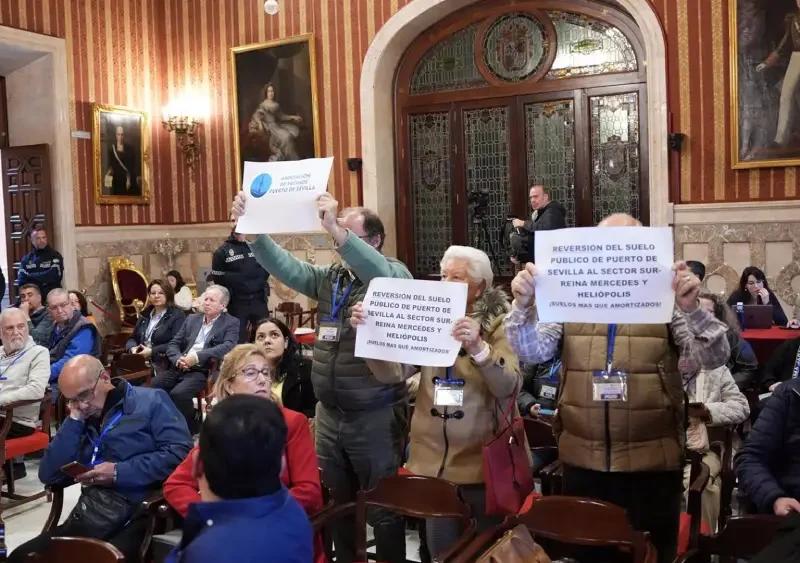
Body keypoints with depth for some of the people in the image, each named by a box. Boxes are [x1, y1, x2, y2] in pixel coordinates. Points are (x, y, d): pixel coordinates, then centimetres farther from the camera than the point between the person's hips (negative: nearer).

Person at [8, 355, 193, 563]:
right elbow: (49, 476, 10)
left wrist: (119, 472, -12)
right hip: (89, 518, 6)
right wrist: (74, 419, 4)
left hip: (138, 516, -6)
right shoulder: (79, 421, 19)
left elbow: (180, 454, -10)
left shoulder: (151, 401, 2)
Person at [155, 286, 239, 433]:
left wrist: (197, 356, -22)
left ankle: (188, 429, -6)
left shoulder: (231, 323, 4)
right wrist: (178, 359, -8)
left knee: (178, 393, -30)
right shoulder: (192, 319, 20)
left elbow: (229, 347, -13)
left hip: (204, 371, -5)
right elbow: (173, 344, 16)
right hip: (179, 368, 5)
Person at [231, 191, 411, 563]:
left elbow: (378, 273, -30)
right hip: (329, 414, 6)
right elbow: (284, 266, -1)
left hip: (376, 416, -6)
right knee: (337, 503, 20)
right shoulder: (330, 277, 9)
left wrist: (337, 230, -40)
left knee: (382, 509, 7)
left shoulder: (395, 275, -8)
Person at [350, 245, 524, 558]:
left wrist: (478, 348, -35)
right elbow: (393, 372, -3)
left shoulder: (499, 324, -6)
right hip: (434, 460, 3)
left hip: (481, 460, -3)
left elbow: (509, 387, -19)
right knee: (440, 549, 14)